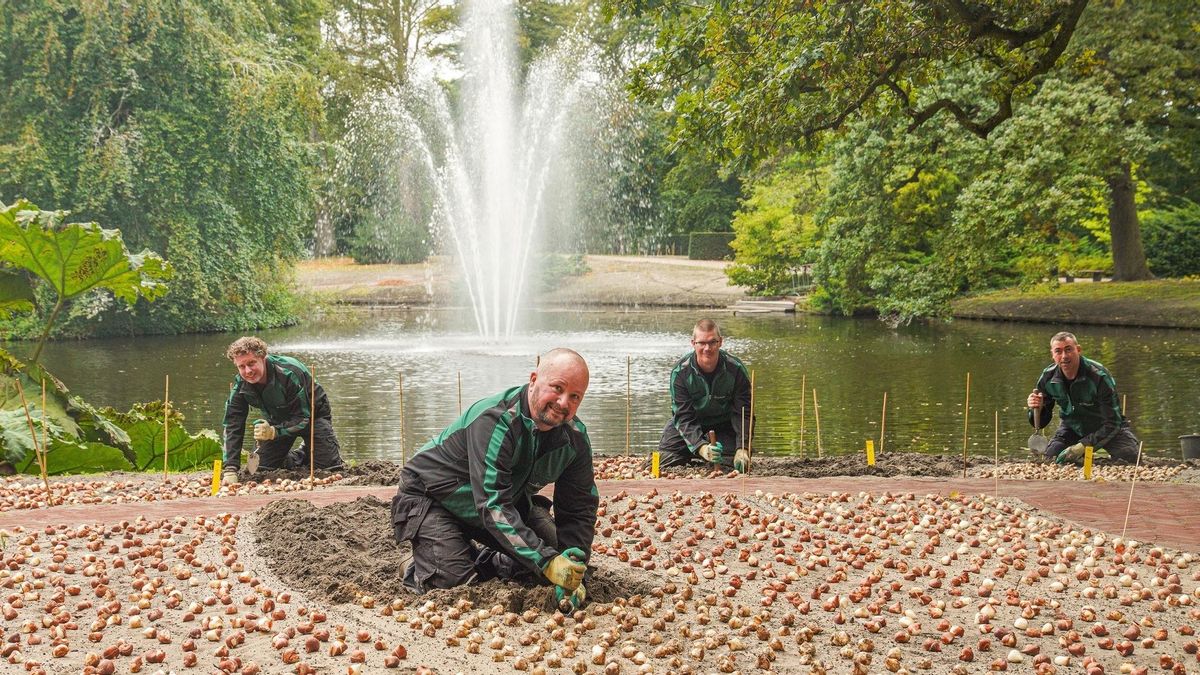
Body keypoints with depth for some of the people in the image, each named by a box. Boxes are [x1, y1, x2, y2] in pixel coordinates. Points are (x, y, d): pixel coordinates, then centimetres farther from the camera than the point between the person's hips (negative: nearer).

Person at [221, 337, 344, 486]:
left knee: (330, 468, -16)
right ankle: (300, 457, 21)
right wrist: (230, 470, -32)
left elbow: (302, 417, -32)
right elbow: (232, 427, -22)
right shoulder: (240, 384, -21)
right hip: (279, 421, 4)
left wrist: (274, 432, -47)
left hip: (312, 415, -4)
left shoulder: (289, 373, -37)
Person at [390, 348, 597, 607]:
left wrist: (572, 574, -24)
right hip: (432, 498, -7)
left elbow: (580, 508, -8)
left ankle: (480, 559, 18)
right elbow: (493, 505, -42)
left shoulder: (575, 437, -14)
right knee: (453, 580, -24)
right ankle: (414, 568, 10)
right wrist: (547, 562, -48)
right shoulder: (494, 421, -36)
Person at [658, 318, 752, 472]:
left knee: (736, 462, -20)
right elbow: (683, 417, -26)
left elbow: (743, 413, -19)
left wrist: (742, 449, -33)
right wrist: (701, 447, -43)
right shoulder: (680, 372, -24)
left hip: (724, 423, 0)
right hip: (689, 424, 0)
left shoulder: (735, 369, -23)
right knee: (664, 460, -17)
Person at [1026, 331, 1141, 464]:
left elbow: (1112, 423, -29)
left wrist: (1083, 446, -39)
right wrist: (1036, 409, -31)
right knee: (1051, 457, -17)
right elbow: (1040, 422, -6)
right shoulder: (1048, 378, -17)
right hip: (1072, 427, 3)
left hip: (1105, 427, -3)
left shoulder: (1099, 377, -31)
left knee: (1131, 456, -26)